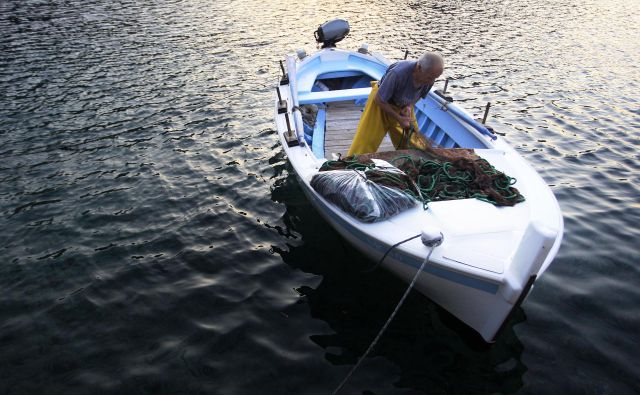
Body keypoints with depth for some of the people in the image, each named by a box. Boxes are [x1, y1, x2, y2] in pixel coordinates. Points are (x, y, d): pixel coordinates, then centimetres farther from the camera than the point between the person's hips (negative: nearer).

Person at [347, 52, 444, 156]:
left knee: (413, 144, 7)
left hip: (403, 107, 5)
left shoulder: (429, 78, -20)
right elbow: (379, 100, -25)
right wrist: (399, 119, -24)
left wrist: (409, 106, -16)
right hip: (382, 105, -5)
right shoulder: (398, 73, -39)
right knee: (366, 143, -5)